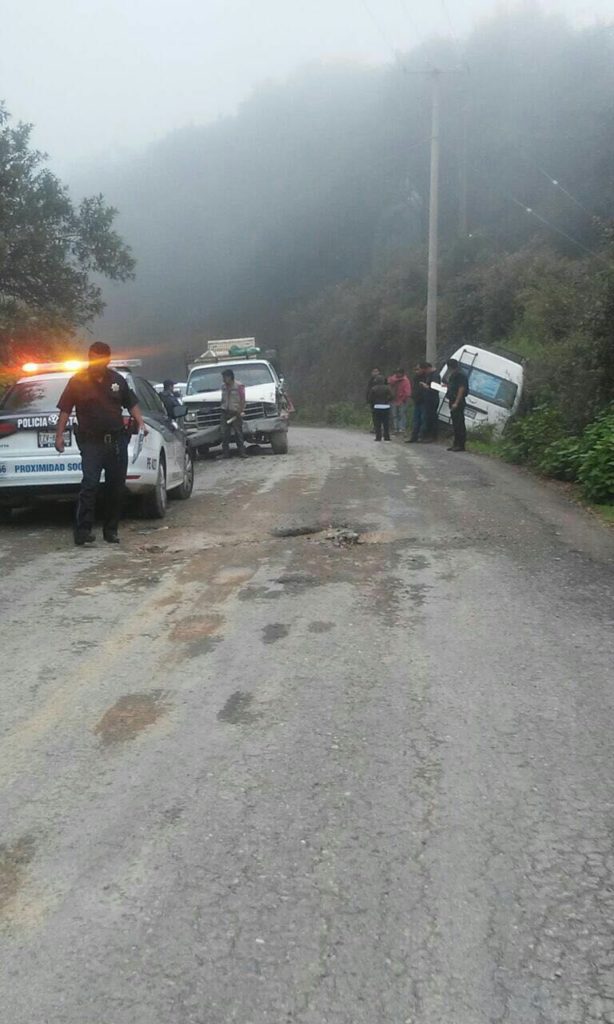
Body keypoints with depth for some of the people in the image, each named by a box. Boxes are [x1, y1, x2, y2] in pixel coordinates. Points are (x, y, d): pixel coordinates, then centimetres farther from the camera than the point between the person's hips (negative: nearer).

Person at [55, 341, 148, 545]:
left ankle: (111, 530, 16)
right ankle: (83, 530, -14)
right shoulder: (78, 381, -1)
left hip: (117, 440, 4)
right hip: (91, 442, -4)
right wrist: (59, 435, -7)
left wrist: (140, 423, 2)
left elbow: (131, 404, 17)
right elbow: (65, 410, 0)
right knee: (90, 484, -15)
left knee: (116, 487, 6)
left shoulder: (117, 380, 9)